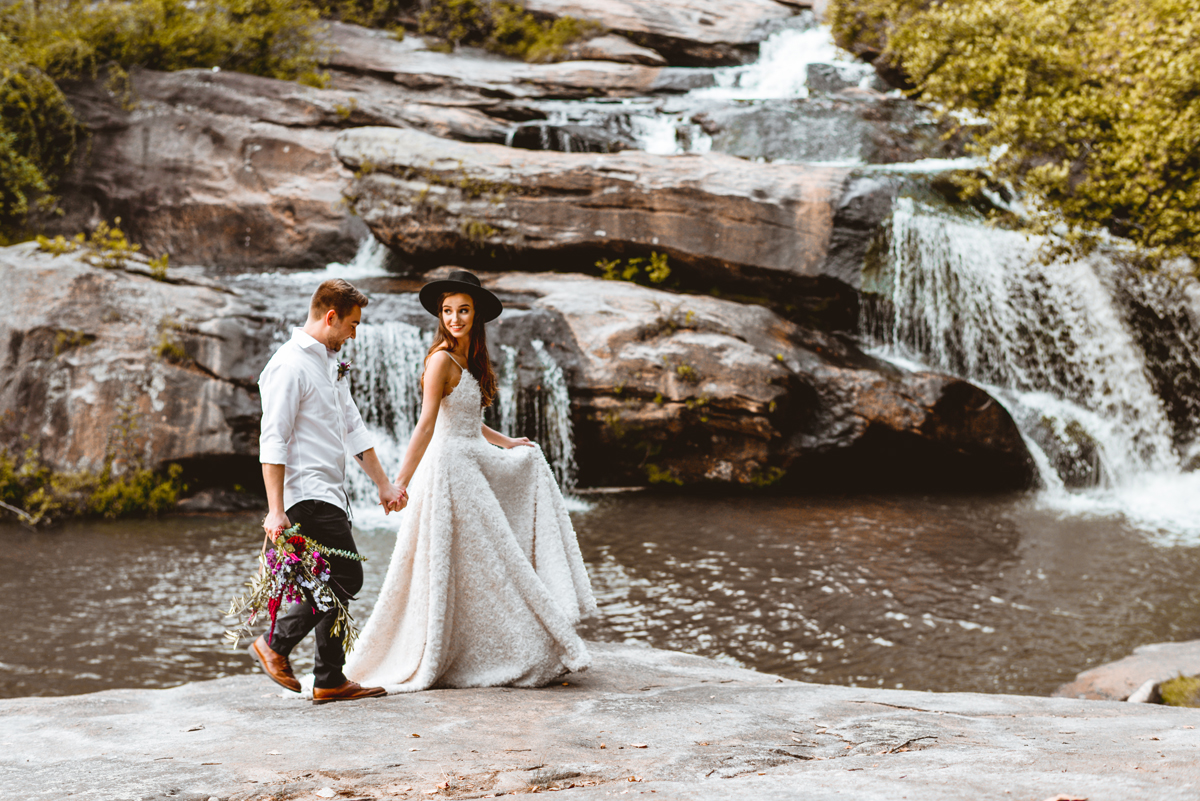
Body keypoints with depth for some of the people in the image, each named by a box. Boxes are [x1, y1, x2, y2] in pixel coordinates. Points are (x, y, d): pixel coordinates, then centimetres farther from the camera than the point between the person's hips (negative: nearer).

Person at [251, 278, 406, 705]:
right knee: (346, 579, -11)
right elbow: (273, 442, -18)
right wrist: (276, 510, -22)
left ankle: (330, 681, 16)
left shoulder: (330, 363, 18)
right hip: (308, 493, -10)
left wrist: (384, 484, 19)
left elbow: (353, 428, 23)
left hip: (331, 493, 10)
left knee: (333, 584, 10)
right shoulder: (289, 366, -13)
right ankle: (276, 643, 2)